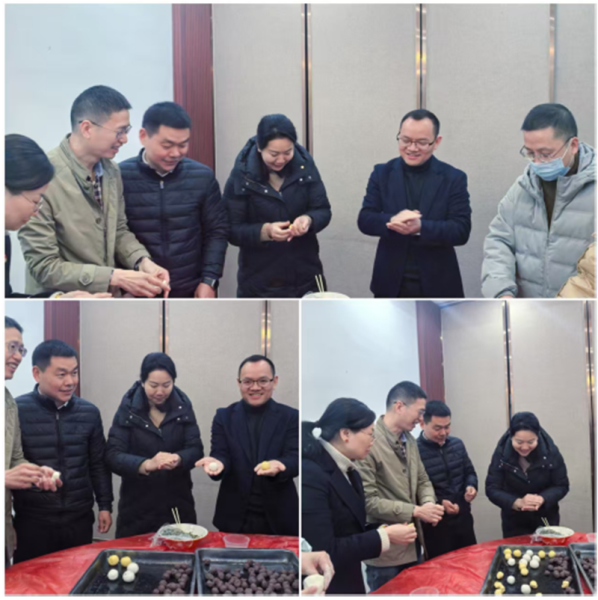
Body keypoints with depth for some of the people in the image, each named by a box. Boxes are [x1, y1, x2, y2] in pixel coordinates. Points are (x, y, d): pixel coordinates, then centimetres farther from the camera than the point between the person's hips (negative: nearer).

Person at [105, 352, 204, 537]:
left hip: (178, 505, 2)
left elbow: (196, 450, -2)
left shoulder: (183, 407, 1)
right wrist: (146, 464, -29)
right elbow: (113, 455, -11)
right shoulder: (128, 409, -4)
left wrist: (178, 459, -25)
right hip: (137, 508, -1)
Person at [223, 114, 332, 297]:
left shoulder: (305, 164, -2)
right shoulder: (242, 174, -9)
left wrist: (308, 220, -21)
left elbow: (324, 211, 1)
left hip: (305, 278, 3)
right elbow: (232, 230, -8)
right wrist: (265, 231, -26)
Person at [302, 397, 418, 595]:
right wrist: (385, 536, -19)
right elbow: (324, 553, -25)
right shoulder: (311, 475, -22)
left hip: (349, 582, 9)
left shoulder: (348, 472, 8)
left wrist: (386, 531, -2)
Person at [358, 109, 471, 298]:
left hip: (437, 286, -1)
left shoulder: (454, 178, -1)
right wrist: (392, 220, -24)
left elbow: (461, 231, -9)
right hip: (390, 284, 1)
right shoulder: (382, 173, 5)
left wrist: (421, 227, -26)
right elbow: (364, 220, -2)